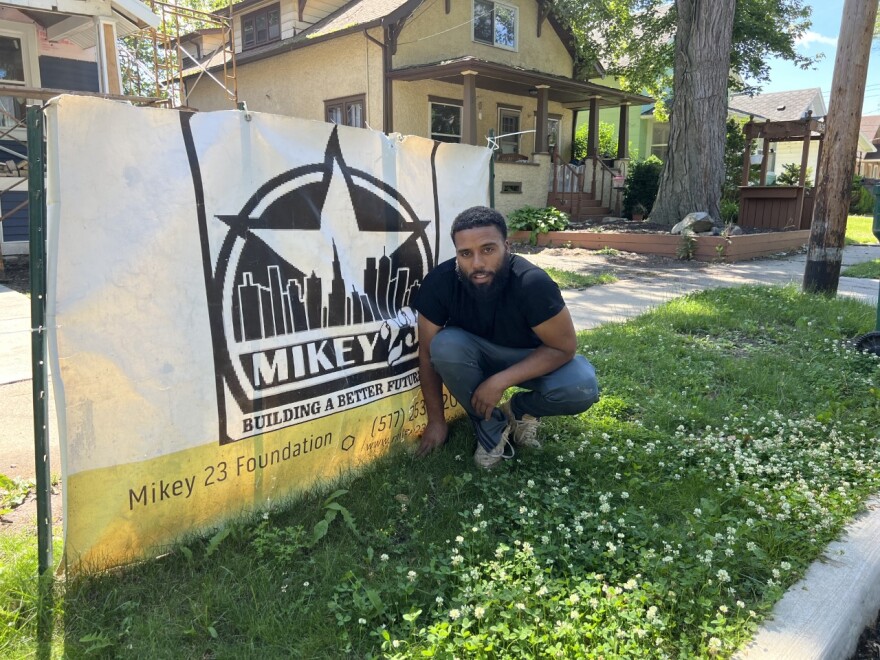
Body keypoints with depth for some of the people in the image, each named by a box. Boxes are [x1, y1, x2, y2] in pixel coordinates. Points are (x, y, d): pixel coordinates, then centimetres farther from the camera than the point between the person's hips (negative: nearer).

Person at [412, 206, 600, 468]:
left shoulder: (533, 283, -32)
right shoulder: (440, 282, -27)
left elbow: (564, 347, -23)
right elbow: (428, 352, -16)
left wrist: (500, 381, -30)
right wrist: (436, 421, -12)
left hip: (531, 359, -1)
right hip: (478, 357, 1)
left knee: (581, 388, -30)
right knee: (445, 345, -32)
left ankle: (519, 409, 3)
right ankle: (491, 427, -8)